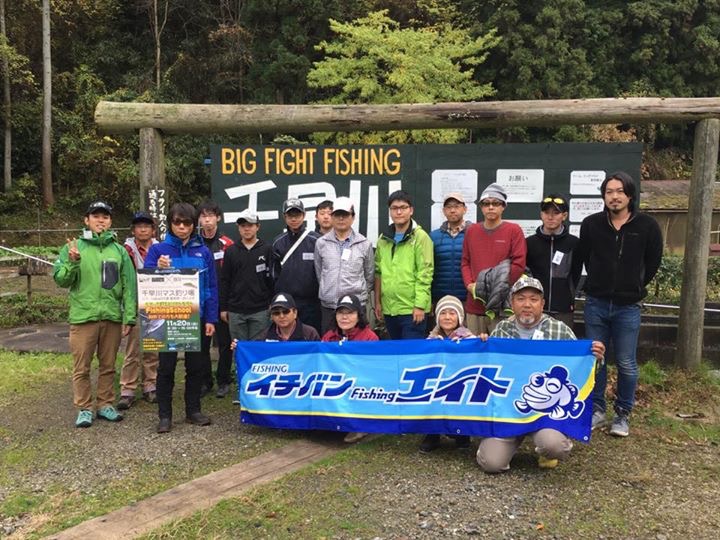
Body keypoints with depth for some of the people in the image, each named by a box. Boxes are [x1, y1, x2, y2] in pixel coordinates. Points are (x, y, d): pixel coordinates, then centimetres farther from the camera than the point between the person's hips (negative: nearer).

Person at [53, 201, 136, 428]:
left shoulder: (119, 250, 6)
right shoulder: (73, 247, 2)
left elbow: (129, 285, 4)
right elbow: (60, 280, 0)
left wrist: (129, 317, -2)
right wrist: (72, 262, -18)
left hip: (112, 317, 2)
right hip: (83, 317, -2)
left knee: (108, 365, 11)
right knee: (82, 367, 4)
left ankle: (105, 404, 24)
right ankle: (84, 408, 16)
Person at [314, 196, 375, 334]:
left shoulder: (364, 244, 2)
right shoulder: (321, 243, 4)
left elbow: (370, 276, 9)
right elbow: (319, 272, 12)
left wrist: (360, 294, 10)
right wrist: (329, 291, 12)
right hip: (328, 306, 1)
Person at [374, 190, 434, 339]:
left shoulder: (420, 237, -6)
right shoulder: (383, 239, 11)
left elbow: (425, 274, -11)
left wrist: (420, 305, -15)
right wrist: (377, 301, 11)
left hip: (412, 309, -5)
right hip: (389, 309, 6)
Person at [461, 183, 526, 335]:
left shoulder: (514, 230, 0)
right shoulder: (471, 230, 12)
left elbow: (519, 264, -6)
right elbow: (465, 262, 13)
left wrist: (499, 288, -10)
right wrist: (469, 284, -3)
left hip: (501, 304, -4)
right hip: (474, 304, 4)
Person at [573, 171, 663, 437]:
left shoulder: (647, 226, -5)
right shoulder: (591, 224, -3)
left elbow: (652, 263, 6)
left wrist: (635, 287, 9)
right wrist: (599, 283, 11)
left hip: (627, 307, -1)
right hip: (596, 304, 1)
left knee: (626, 364, 5)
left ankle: (623, 414, 22)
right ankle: (597, 410, 23)